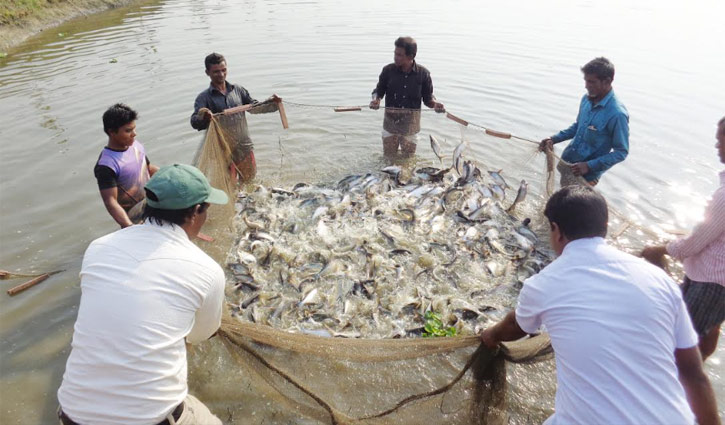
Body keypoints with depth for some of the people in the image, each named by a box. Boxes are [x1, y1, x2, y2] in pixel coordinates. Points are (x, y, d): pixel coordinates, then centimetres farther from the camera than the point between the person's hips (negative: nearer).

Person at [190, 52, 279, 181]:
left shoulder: (238, 90, 4)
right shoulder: (204, 98, -6)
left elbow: (253, 107, 10)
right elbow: (194, 123, -17)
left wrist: (270, 103, -8)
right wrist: (203, 117, -41)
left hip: (244, 146, 3)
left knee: (249, 178, 20)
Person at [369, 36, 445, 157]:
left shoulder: (423, 73, -9)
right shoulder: (388, 70, -8)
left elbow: (428, 97, 0)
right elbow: (379, 90, 4)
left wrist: (434, 103, -22)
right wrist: (375, 99, -18)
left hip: (411, 125, 0)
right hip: (390, 123, 0)